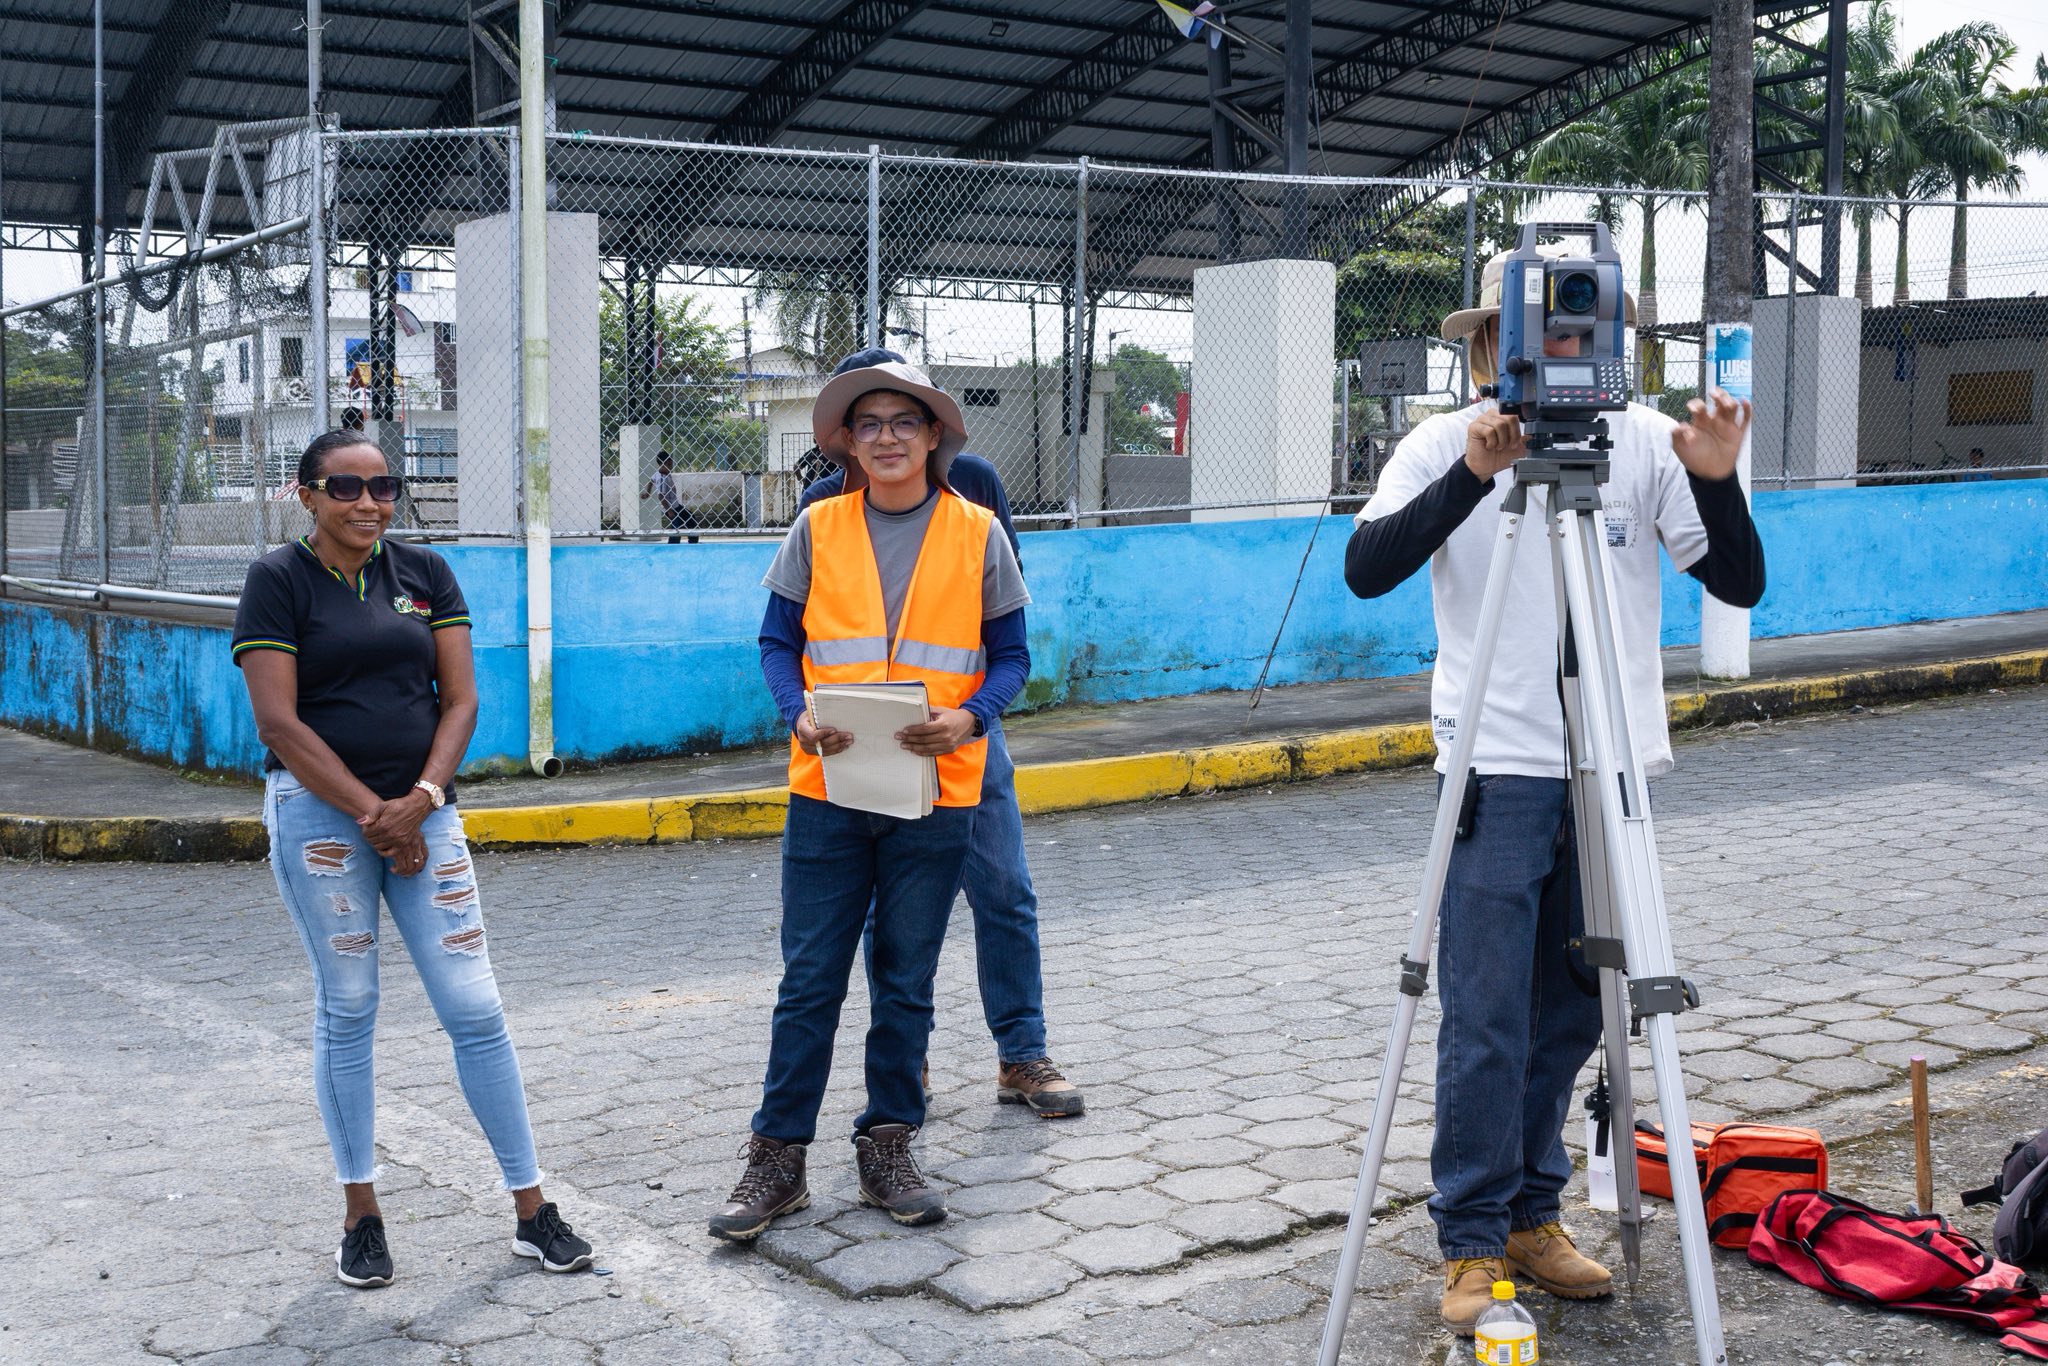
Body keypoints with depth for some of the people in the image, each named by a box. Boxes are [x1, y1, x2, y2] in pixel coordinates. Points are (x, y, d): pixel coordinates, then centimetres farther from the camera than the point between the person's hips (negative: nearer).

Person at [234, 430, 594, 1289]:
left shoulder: (424, 574, 9)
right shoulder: (279, 581, -1)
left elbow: (459, 698, 5)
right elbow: (278, 720, -9)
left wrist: (420, 800, -10)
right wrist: (371, 813, -12)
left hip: (422, 813, 3)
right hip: (319, 813, -3)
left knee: (475, 1008, 0)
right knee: (347, 1009, 4)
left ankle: (532, 1212, 7)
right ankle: (361, 1216, 18)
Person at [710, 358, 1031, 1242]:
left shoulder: (976, 533, 2)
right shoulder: (817, 529, 3)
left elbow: (1010, 655, 5)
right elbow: (777, 643, 6)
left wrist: (970, 717, -15)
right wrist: (800, 716, -13)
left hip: (935, 793, 0)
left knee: (906, 982, 10)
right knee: (809, 980, 3)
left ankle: (888, 1149, 24)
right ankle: (777, 1159, 13)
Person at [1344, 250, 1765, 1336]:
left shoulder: (1645, 441, 3)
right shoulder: (1441, 445, -1)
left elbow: (1740, 584, 0)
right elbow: (1367, 570, -15)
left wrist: (1715, 481, -17)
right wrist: (1470, 478, -26)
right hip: (1498, 769, -3)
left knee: (1571, 1013, 12)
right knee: (1485, 1020, -3)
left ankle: (1530, 1214, 27)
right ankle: (1472, 1244, 9)